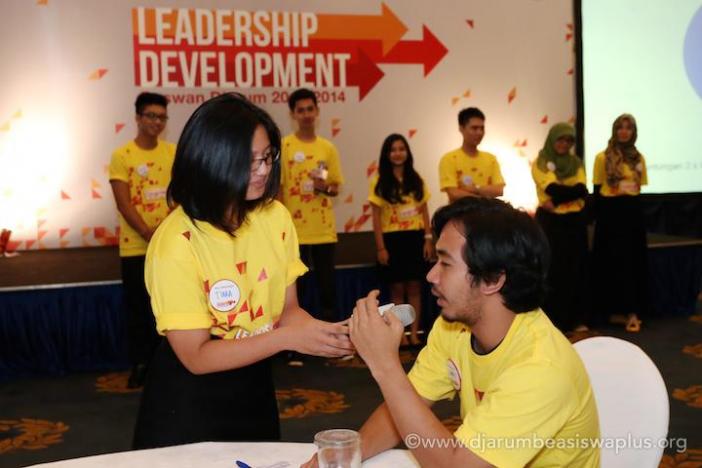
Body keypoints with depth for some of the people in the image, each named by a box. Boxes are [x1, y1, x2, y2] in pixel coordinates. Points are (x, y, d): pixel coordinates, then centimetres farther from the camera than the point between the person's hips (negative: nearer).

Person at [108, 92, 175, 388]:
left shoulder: (174, 153, 6)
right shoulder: (122, 155, -4)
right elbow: (123, 203, -9)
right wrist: (148, 234, -17)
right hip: (135, 247, -2)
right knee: (138, 308, 5)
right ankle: (139, 364, 17)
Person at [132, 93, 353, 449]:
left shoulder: (275, 216, -8)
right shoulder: (175, 243, -24)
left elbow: (288, 309, -2)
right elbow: (196, 357, -21)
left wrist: (323, 332, -23)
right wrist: (287, 338, -29)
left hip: (254, 386, 5)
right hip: (187, 399, -5)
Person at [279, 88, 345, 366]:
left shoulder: (328, 148, 7)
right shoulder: (283, 147, -3)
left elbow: (336, 187, 12)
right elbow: (277, 189, -4)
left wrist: (326, 188, -11)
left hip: (324, 230, 3)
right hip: (294, 231, -3)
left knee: (327, 286, 9)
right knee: (295, 290, 3)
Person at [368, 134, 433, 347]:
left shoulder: (416, 180, 8)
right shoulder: (380, 182, -2)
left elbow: (424, 211, 9)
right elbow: (376, 218, -4)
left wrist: (428, 239, 1)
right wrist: (380, 247, -9)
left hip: (415, 237, 3)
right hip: (392, 239, -2)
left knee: (415, 287, 4)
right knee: (397, 289, 3)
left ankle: (414, 333, 11)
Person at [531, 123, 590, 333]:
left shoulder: (576, 162, 10)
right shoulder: (541, 163, -2)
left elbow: (583, 191, -6)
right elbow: (553, 190, -18)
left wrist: (557, 200, -15)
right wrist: (573, 190, -11)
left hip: (575, 222, 4)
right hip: (550, 222, -4)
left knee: (576, 270, 7)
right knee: (552, 271, -2)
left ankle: (576, 319, 15)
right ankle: (552, 321, 5)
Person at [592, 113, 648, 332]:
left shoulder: (638, 158, 10)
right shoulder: (603, 157, -2)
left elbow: (640, 188, 12)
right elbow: (597, 192, -2)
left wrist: (636, 207, 8)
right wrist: (599, 218, -4)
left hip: (633, 212, 4)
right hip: (610, 213, -4)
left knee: (634, 261, 5)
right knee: (614, 261, 2)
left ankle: (631, 311, 10)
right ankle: (615, 309, 11)